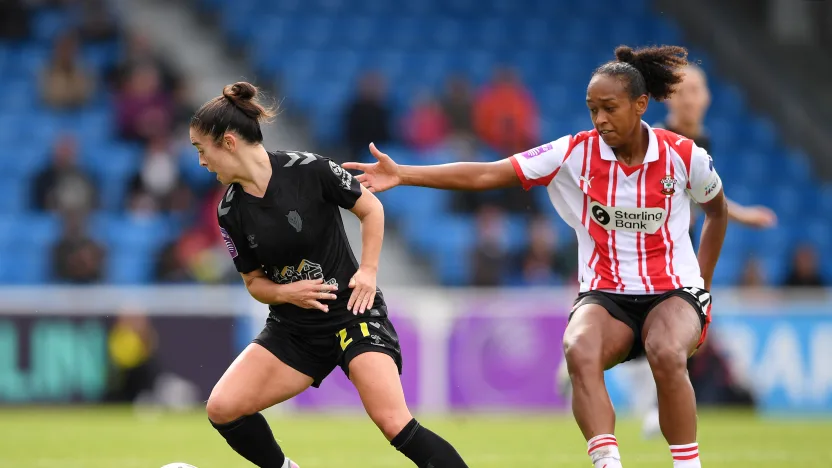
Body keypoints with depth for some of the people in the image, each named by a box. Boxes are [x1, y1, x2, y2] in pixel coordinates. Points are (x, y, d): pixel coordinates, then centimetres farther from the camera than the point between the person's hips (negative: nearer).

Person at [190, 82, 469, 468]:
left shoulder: (308, 170, -16)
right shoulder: (230, 211, -3)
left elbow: (371, 208, -2)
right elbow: (254, 281, 7)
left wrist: (368, 270, -11)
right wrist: (286, 293, -13)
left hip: (353, 313, -5)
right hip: (293, 330, 5)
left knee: (395, 425, -21)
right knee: (222, 408, -9)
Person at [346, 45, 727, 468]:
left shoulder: (683, 156, -5)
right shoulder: (574, 153, -5)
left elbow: (718, 212, 16)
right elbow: (486, 175, -10)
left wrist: (703, 282, 13)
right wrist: (401, 174, -19)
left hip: (673, 293, -1)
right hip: (604, 295, 1)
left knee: (666, 355, -36)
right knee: (579, 352, -34)